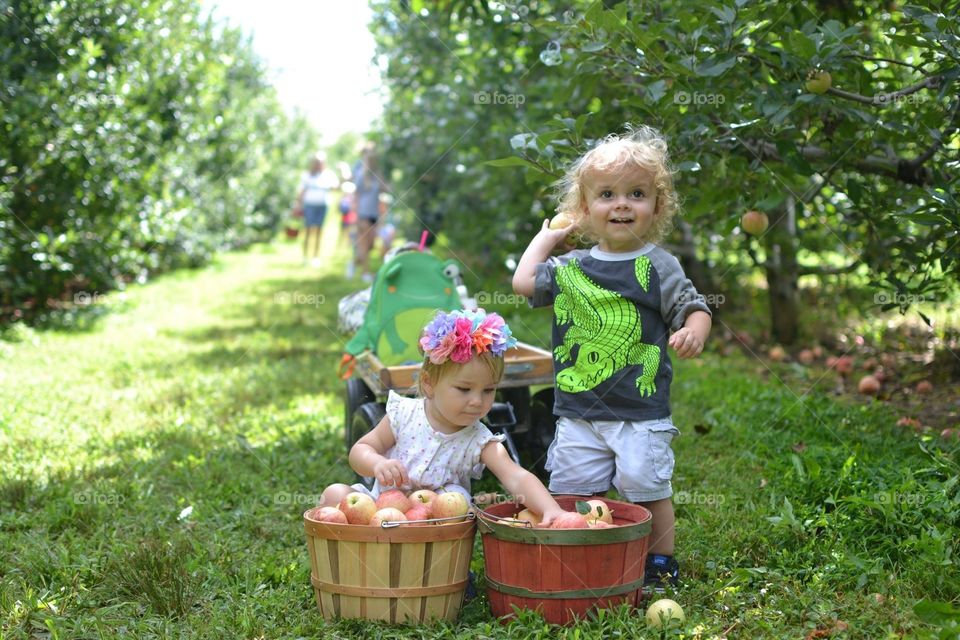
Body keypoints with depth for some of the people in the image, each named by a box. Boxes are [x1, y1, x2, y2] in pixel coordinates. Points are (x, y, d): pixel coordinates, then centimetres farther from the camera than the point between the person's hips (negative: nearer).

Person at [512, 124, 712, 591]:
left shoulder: (657, 266, -6)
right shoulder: (570, 268, 6)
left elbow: (694, 308, -7)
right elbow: (524, 281, 15)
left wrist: (693, 333, -28)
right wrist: (546, 237, 17)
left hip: (640, 415, -4)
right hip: (577, 411, 4)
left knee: (648, 491, 4)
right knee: (571, 495, 9)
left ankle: (661, 565, 21)